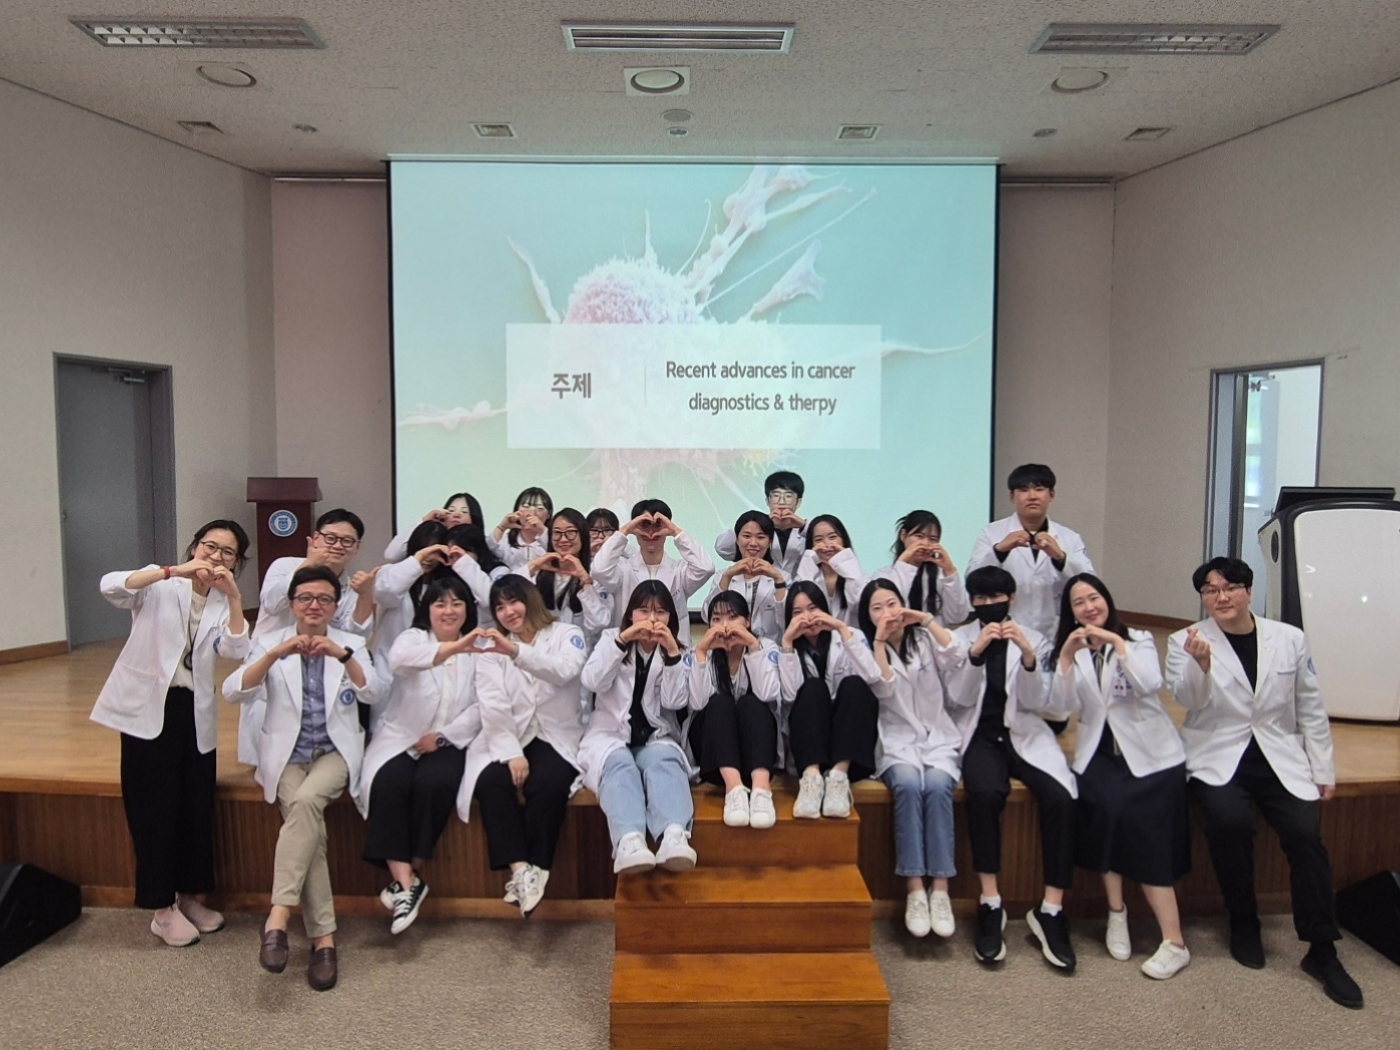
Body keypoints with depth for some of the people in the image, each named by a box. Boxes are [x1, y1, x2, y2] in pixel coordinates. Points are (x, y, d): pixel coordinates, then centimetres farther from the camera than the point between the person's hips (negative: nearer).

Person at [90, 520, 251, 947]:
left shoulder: (222, 604, 8)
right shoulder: (160, 587, -2)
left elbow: (235, 651, -11)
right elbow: (111, 586, -24)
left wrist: (234, 599, -23)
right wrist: (174, 572, -33)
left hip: (195, 712, 4)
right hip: (147, 707, -4)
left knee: (197, 805, 9)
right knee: (155, 807, 1)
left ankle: (188, 896, 27)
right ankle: (162, 908, 14)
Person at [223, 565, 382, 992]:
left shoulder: (350, 643, 7)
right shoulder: (271, 642, 7)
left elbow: (374, 693, -10)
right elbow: (233, 692, -9)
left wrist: (342, 655, -26)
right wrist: (274, 654, -25)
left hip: (335, 752, 0)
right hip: (286, 756, 0)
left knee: (306, 801, -32)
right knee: (309, 824, -25)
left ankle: (278, 916, -29)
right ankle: (323, 937, -19)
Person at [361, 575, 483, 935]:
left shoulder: (478, 650, 9)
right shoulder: (413, 637, 4)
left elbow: (481, 707, 0)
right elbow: (400, 657, -24)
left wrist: (442, 736, -14)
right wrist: (452, 648, -41)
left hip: (448, 743, 0)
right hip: (400, 739, 0)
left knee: (433, 783, -29)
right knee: (388, 783, -29)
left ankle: (408, 876, -13)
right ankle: (405, 880, -27)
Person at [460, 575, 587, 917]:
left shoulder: (566, 634, 5)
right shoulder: (492, 648, 11)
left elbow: (565, 670, -19)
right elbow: (493, 706, -2)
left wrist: (515, 651, -35)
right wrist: (511, 752, -18)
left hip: (555, 738, -2)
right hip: (506, 738, 2)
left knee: (548, 783, -32)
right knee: (490, 781, -29)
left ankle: (536, 869, -22)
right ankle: (520, 869, -30)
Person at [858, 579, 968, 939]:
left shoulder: (925, 638, 10)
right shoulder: (867, 648, 7)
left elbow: (958, 659, -10)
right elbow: (884, 689, -11)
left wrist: (927, 620, -12)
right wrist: (879, 642, -13)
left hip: (938, 738, 1)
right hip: (897, 742, -1)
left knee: (937, 785, -30)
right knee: (908, 784, -32)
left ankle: (940, 887, -27)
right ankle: (914, 888, -30)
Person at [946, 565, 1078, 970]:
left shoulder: (1035, 639, 8)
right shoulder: (958, 638, 5)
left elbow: (1037, 701, -2)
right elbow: (959, 697, -5)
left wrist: (1028, 655, -19)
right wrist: (975, 653, -22)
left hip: (1024, 735, 2)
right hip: (980, 735, -1)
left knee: (1061, 797, -26)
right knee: (985, 792, -33)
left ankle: (1050, 909, -15)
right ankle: (990, 904, -21)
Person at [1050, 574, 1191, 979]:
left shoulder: (1138, 640, 3)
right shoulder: (1070, 649, 9)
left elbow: (1150, 685, -16)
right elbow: (1062, 706, -4)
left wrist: (1118, 643, -21)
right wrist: (1066, 657, -15)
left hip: (1150, 754, -2)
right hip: (1099, 754, 2)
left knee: (1147, 839, -18)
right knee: (1106, 806, -25)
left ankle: (1174, 942, -10)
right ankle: (1116, 911, -6)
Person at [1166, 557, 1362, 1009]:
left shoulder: (1289, 639, 5)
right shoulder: (1186, 641, -2)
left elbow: (1311, 709, 11)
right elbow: (1187, 698, -18)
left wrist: (1323, 770, 9)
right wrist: (1200, 664, -37)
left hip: (1280, 758, 2)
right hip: (1218, 758, -2)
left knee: (1305, 832, -20)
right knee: (1230, 820, -28)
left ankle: (1322, 951, -3)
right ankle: (1243, 924, -2)